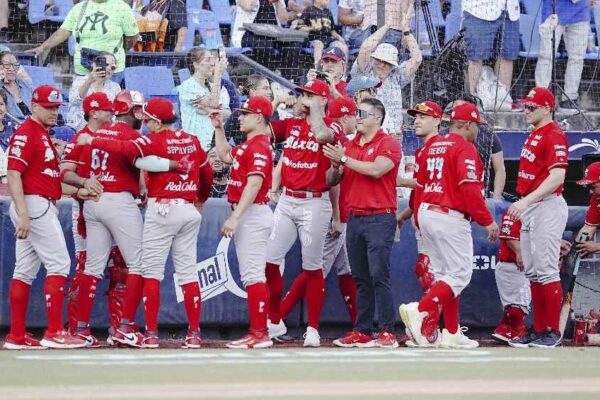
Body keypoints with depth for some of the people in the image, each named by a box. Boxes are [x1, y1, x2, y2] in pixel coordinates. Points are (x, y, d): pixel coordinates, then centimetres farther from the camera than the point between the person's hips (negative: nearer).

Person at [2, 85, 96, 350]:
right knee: (59, 263, -11)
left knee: (25, 270, 9)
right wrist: (23, 214, -26)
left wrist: (76, 192, 13)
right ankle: (54, 333, -12)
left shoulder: (43, 135, 19)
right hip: (33, 205, -10)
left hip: (43, 207, 10)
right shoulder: (26, 134, -11)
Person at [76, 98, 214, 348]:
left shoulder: (155, 140, -7)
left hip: (162, 208, -6)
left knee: (151, 270, 0)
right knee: (188, 271, 6)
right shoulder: (192, 141, 10)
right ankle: (194, 334, 2)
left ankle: (151, 333, -4)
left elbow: (126, 148, -20)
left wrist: (92, 141, -11)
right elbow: (207, 173, 17)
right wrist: (201, 199, 34)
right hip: (190, 210, 6)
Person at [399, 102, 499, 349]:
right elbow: (470, 189, -20)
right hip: (450, 218, -9)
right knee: (460, 274, -6)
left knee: (444, 275, 13)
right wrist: (487, 220, -15)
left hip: (426, 214, 9)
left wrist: (420, 222, 23)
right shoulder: (464, 148, -10)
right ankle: (419, 310, -22)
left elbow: (420, 185, 17)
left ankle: (452, 333, 12)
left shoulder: (434, 147, 15)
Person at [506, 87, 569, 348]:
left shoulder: (554, 136, -14)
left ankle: (553, 332, -7)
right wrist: (522, 206, 18)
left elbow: (557, 176, -24)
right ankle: (538, 330, 15)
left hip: (547, 207, -10)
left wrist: (525, 201, -29)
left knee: (546, 271, -10)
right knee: (532, 272, 11)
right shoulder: (533, 135, 17)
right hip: (529, 209, 10)